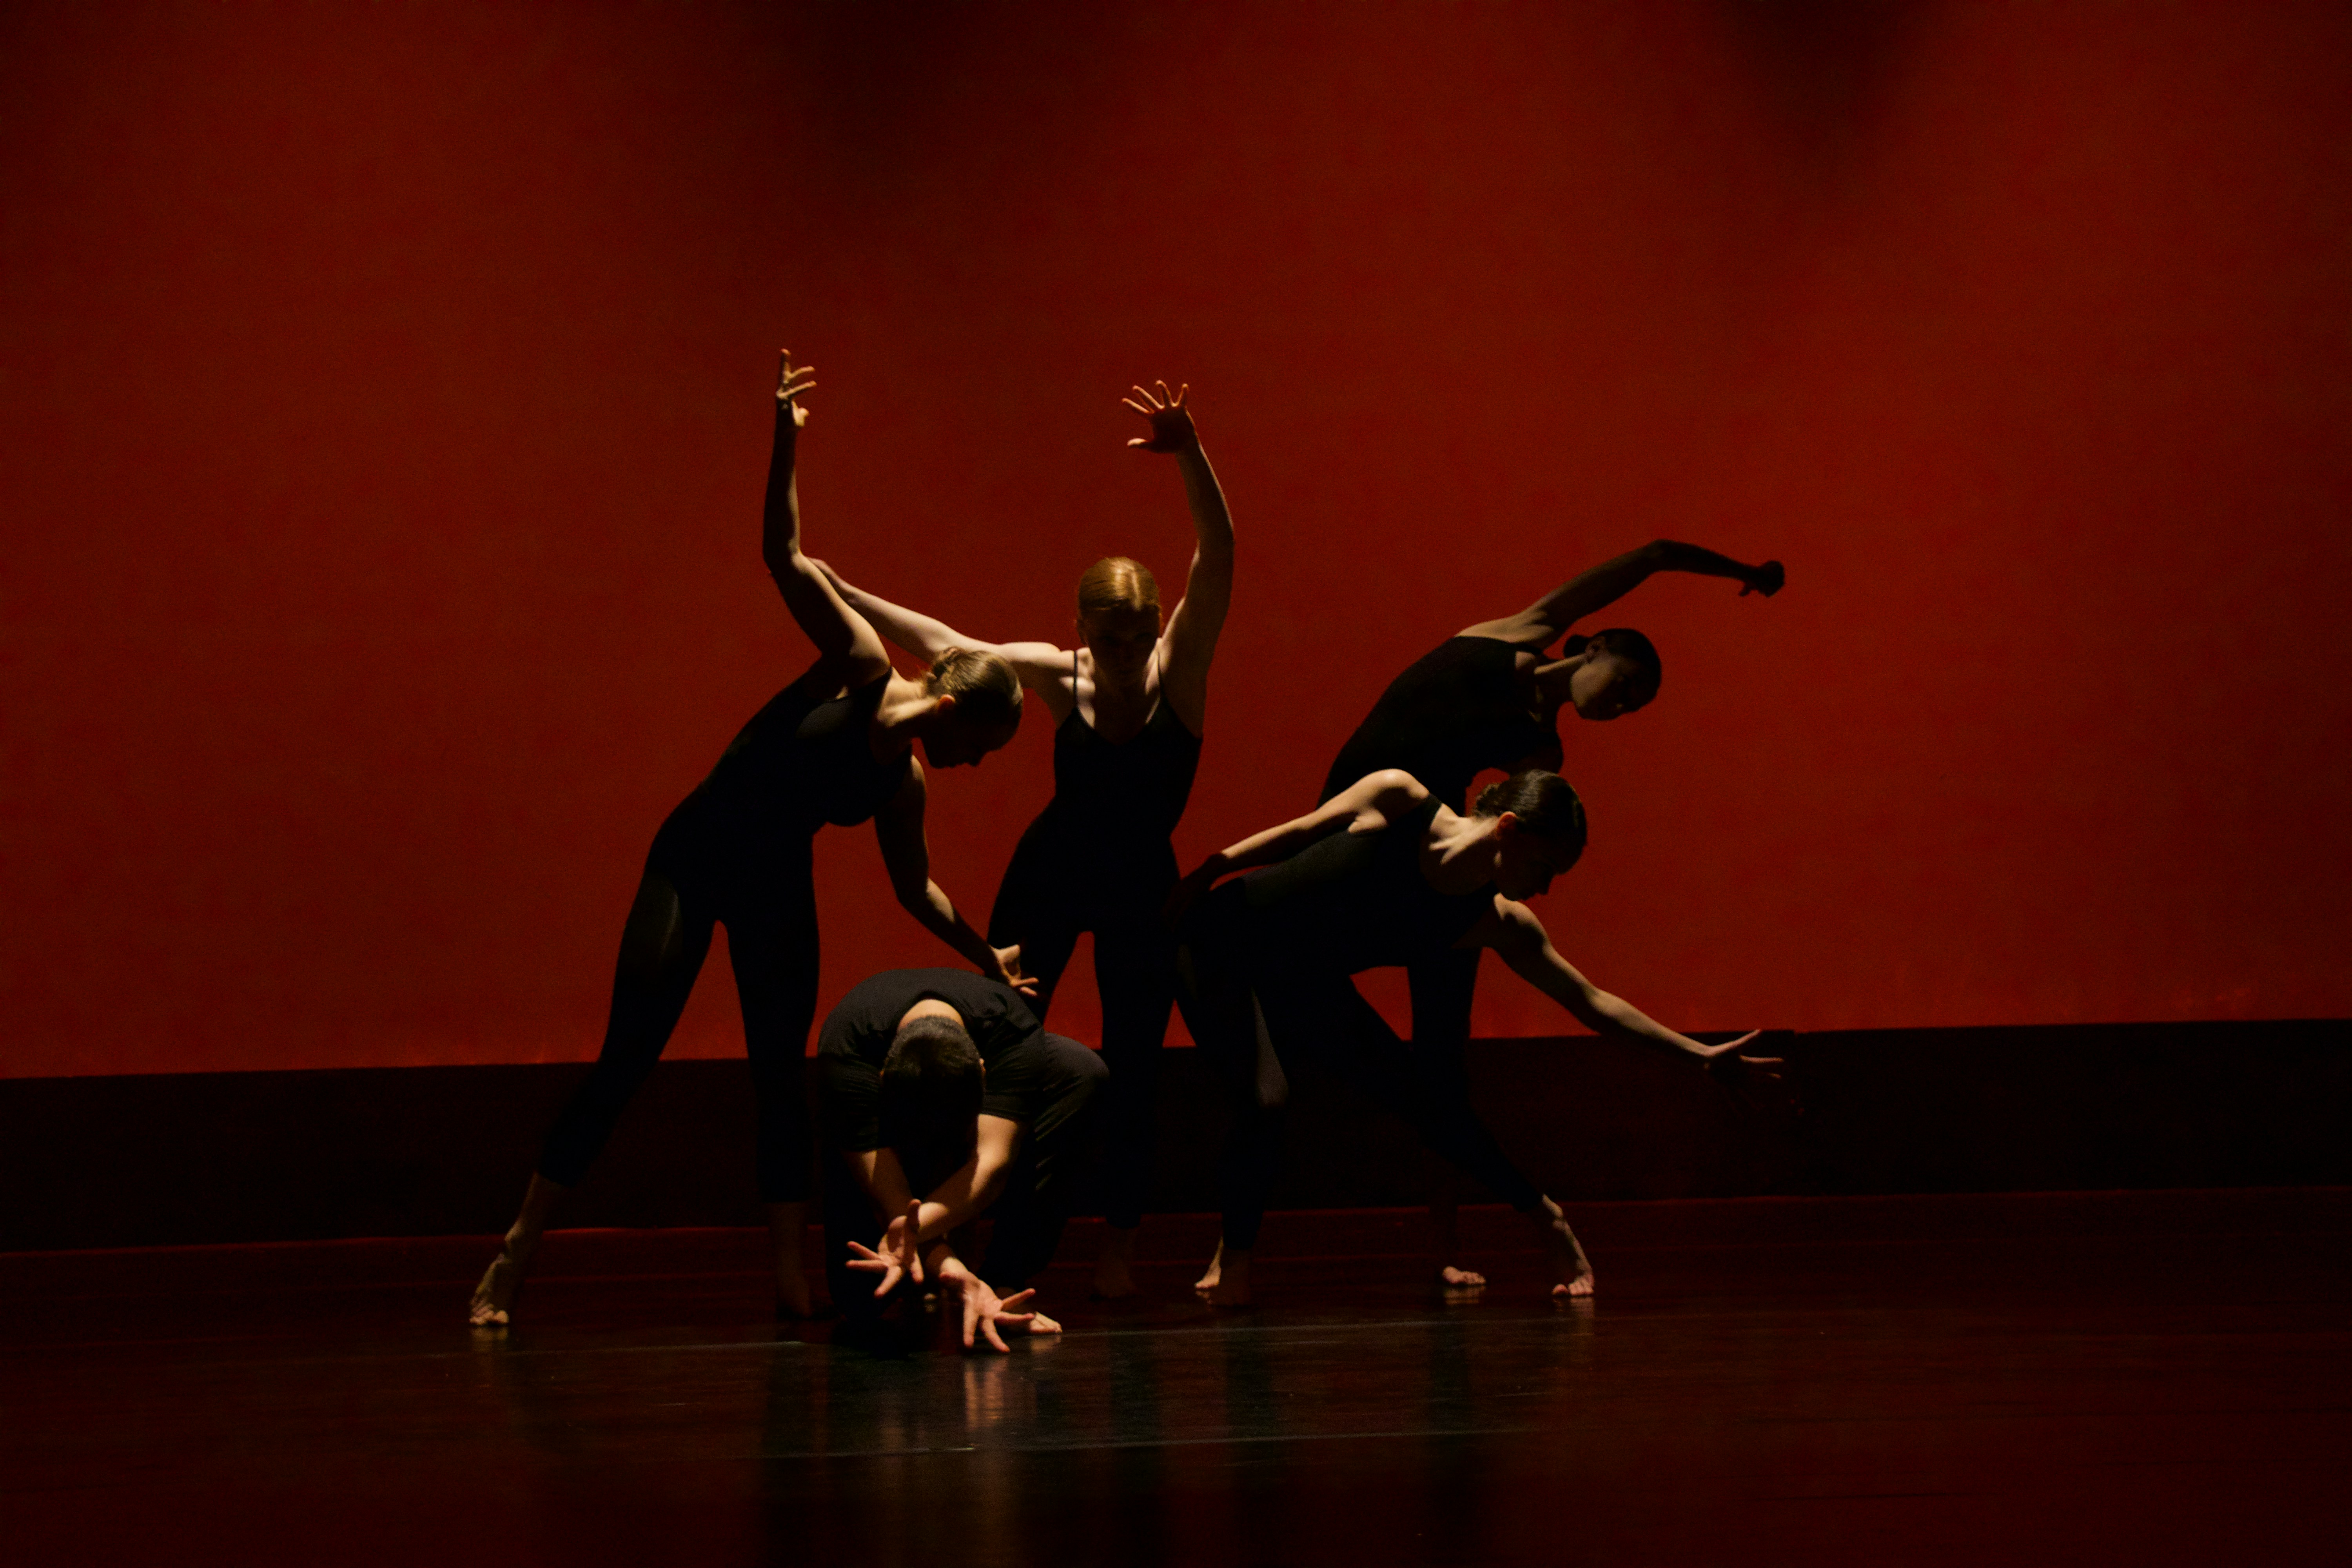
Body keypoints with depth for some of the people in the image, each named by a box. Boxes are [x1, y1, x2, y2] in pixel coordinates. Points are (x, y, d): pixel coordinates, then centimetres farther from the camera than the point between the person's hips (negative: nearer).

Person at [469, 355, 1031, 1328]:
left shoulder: (904, 783, 4)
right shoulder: (859, 666, -12)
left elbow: (915, 886, 21)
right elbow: (785, 556, -19)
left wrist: (986, 959, 25)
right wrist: (785, 449, -29)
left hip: (778, 890, 5)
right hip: (696, 856, -5)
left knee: (781, 1074, -2)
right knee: (626, 1060, -9)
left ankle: (790, 1277, -1)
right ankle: (514, 1258, -4)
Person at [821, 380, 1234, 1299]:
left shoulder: (1180, 667, -17)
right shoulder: (1058, 675, -12)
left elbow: (1216, 557, -30)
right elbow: (941, 643, -5)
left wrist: (1190, 457, -45)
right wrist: (838, 593, -5)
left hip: (1140, 885, -1)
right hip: (1049, 875, 1)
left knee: (1132, 1064, -2)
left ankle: (1118, 1241, 10)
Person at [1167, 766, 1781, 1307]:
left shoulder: (1501, 924, -10)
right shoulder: (1397, 799, -21)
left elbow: (1591, 1002, -5)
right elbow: (1299, 833, -7)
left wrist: (1700, 1053, -8)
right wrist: (1201, 875, -3)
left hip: (1307, 985, 5)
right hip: (1224, 943, -5)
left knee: (1424, 1095, -6)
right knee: (1267, 1096, -27)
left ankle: (1543, 1219, 16)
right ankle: (1233, 1253, -3)